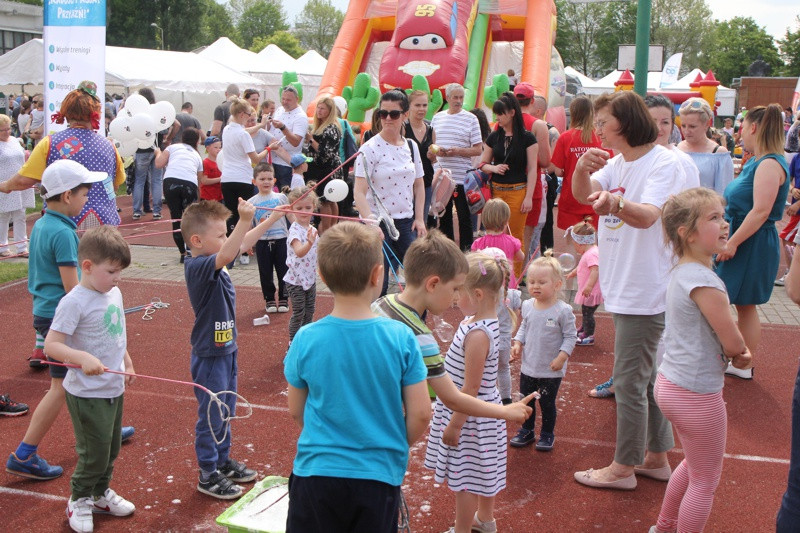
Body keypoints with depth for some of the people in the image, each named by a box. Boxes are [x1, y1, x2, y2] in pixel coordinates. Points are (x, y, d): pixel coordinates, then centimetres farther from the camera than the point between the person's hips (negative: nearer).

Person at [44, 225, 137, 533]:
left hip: (114, 389, 8)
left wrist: (127, 364, 18)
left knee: (111, 449, 19)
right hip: (88, 394, -7)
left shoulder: (114, 294, 5)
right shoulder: (74, 302, -20)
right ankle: (79, 501, 25)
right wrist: (83, 358, -36)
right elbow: (51, 345, -23)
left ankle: (101, 493, 39)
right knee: (94, 453, 2)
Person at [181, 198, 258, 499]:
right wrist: (244, 220, -50)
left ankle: (223, 461, 38)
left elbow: (244, 242, 15)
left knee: (226, 412, 22)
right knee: (211, 416, 4)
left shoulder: (214, 264, 3)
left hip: (226, 350, 9)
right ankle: (208, 475, 18)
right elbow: (225, 255, -43)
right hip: (209, 355, -9)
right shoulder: (197, 267, -23)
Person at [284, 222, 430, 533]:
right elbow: (420, 414, -9)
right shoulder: (401, 338, -13)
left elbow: (296, 411, 2)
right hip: (380, 475, 0)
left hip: (316, 472, 1)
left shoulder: (306, 340, -11)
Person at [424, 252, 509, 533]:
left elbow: (471, 387, -25)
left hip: (470, 416, -10)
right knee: (481, 471, 26)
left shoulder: (477, 334, -29)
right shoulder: (476, 320, 0)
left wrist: (454, 425, -18)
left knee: (465, 478, 7)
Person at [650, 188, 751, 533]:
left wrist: (735, 354, -4)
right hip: (697, 396, -10)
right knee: (705, 481, 8)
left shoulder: (681, 272, 5)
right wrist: (738, 351, 2)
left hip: (670, 385, 10)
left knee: (694, 465, 29)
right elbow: (734, 343, -21)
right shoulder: (705, 281, -24)